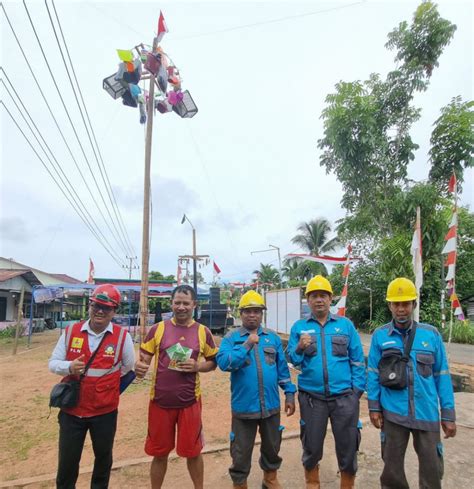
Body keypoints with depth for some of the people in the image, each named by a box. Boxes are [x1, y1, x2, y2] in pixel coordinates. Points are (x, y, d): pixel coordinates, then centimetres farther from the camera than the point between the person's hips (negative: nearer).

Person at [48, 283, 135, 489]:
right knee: (67, 460, 15)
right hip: (71, 410, 1)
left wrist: (106, 380, 5)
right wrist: (70, 367, -22)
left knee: (103, 458, 20)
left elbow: (128, 367, 2)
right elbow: (53, 363, -2)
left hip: (105, 412, -1)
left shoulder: (122, 336, -11)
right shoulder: (70, 331, -4)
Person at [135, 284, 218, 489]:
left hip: (189, 401, 0)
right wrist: (139, 367, -23)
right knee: (159, 453, 16)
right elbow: (143, 359, 0)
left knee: (193, 451, 13)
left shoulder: (203, 332, -2)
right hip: (160, 401, 1)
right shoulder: (157, 329, -3)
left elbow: (213, 362, 7)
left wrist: (198, 366, -13)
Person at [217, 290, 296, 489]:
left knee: (272, 447, 23)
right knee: (241, 453, 11)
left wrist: (289, 394, 6)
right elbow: (224, 363, -23)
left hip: (271, 405, 4)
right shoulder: (231, 338, -7)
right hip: (244, 407, -3)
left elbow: (282, 368, 8)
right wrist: (247, 345, -26)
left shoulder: (273, 337, 3)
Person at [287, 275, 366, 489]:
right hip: (311, 398, 1)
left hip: (344, 397, 0)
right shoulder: (299, 327, 1)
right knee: (311, 447, 17)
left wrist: (357, 390, -3)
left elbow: (357, 360, 2)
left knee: (348, 447, 13)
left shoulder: (346, 325, 0)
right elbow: (292, 360, -3)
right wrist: (299, 348, -22)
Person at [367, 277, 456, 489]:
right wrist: (374, 407, 0)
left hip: (427, 414, 1)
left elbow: (442, 375, 2)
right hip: (393, 413, 0)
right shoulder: (380, 335, -5)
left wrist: (448, 414, 2)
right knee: (392, 466, 14)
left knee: (432, 468, 12)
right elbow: (373, 373, 1)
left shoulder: (431, 334, -3)